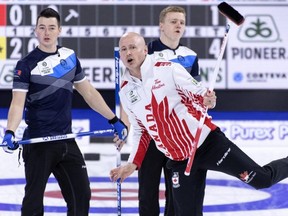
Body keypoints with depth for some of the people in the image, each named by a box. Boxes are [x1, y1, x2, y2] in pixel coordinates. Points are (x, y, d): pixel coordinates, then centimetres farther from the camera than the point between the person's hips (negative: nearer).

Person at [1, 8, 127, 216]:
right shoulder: (27, 64, -8)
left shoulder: (70, 57, 8)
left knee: (81, 195, 8)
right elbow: (18, 103, -17)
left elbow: (89, 93, 16)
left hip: (66, 141, 5)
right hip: (38, 143, -5)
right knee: (34, 199, -1)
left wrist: (114, 120, 16)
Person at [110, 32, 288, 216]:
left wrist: (207, 100, -26)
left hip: (206, 142, -4)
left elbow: (199, 93, -3)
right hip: (178, 159, 4)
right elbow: (141, 132, 16)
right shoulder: (125, 92, 6)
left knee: (262, 179, -2)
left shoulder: (167, 69, -8)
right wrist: (133, 164, 5)